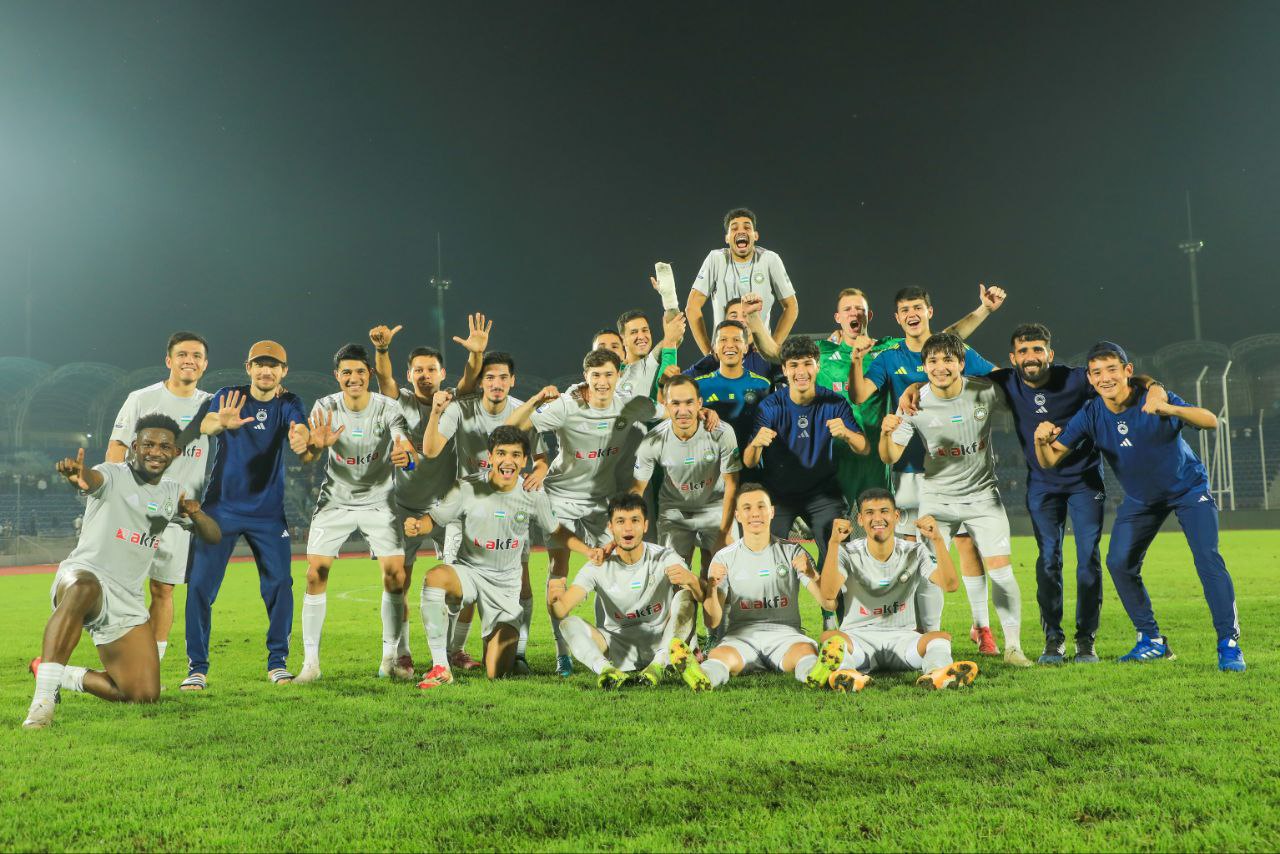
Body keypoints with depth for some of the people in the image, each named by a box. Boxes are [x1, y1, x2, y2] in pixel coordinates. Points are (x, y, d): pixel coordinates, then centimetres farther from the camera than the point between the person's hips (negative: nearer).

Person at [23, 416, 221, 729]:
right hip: (84, 575, -6)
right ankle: (43, 697, -39)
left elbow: (213, 537, 13)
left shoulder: (173, 493, 12)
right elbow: (93, 479, -32)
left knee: (145, 696, -2)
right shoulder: (114, 475, -6)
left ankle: (61, 676, 21)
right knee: (83, 590, -45)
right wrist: (76, 475, -58)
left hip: (128, 601, 6)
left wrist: (195, 513, -11)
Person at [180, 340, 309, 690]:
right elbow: (205, 425, -25)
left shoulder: (289, 403, -1)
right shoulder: (228, 397, -5)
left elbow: (299, 429, -22)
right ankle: (197, 667, 8)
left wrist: (300, 440, -48)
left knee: (280, 584, -4)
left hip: (269, 513, 1)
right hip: (221, 508, -1)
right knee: (201, 585, -4)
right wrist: (221, 423, -50)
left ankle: (277, 662, 12)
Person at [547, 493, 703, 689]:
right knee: (569, 623, -20)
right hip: (617, 649, 1)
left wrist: (690, 579, -47)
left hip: (661, 645, -1)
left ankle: (657, 666, -27)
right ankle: (608, 671, -42)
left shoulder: (665, 558, -9)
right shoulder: (598, 567, -7)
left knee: (684, 597, -24)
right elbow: (561, 611, -16)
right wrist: (554, 600, -42)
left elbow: (704, 597, -22)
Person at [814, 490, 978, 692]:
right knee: (829, 638, -32)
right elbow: (828, 594, -20)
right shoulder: (848, 552, -2)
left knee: (941, 637, -27)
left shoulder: (914, 552, 3)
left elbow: (951, 585, -13)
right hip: (857, 637, -1)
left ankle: (936, 673, -58)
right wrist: (833, 543, -29)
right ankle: (847, 674, -61)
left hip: (902, 637, 1)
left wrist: (937, 540, -24)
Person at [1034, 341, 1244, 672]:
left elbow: (1211, 421, -40)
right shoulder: (1090, 415, -19)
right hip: (1141, 498, 4)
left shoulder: (1153, 399, -28)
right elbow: (1050, 461, -22)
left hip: (1189, 488, -4)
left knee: (1208, 558, -17)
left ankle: (1229, 644, -3)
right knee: (1119, 563, -4)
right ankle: (1152, 641, 11)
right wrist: (1042, 441, -46)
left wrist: (1170, 410, -59)